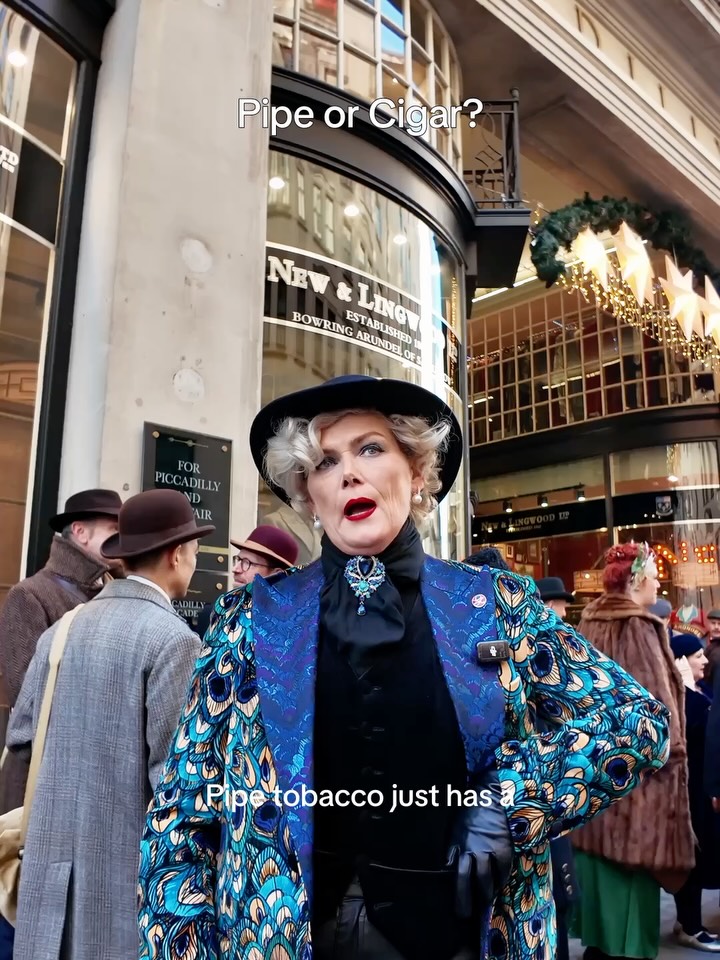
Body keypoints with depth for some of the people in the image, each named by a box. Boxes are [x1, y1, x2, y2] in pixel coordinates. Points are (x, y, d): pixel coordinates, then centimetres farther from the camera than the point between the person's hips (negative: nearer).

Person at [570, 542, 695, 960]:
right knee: (630, 861, 3)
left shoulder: (590, 623, 7)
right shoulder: (638, 626, -17)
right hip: (632, 759, -8)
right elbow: (653, 697, -18)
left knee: (599, 847, 15)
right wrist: (670, 750, -7)